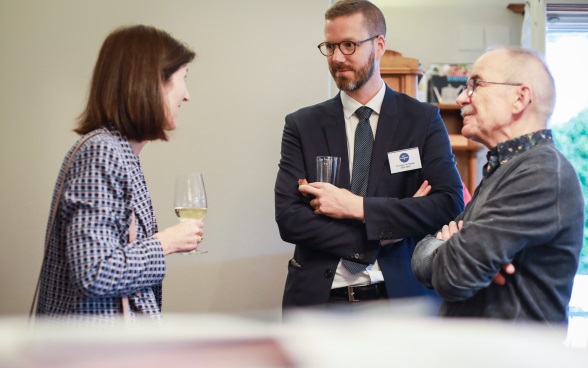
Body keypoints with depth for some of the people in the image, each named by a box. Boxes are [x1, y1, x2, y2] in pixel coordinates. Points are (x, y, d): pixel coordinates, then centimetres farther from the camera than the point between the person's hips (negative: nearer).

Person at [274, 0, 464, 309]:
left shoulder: (423, 119, -1)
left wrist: (357, 207, -18)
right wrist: (381, 234, -15)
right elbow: (288, 217, -8)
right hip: (320, 296, 1)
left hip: (400, 292, 0)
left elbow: (450, 206, -11)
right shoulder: (302, 125, 0)